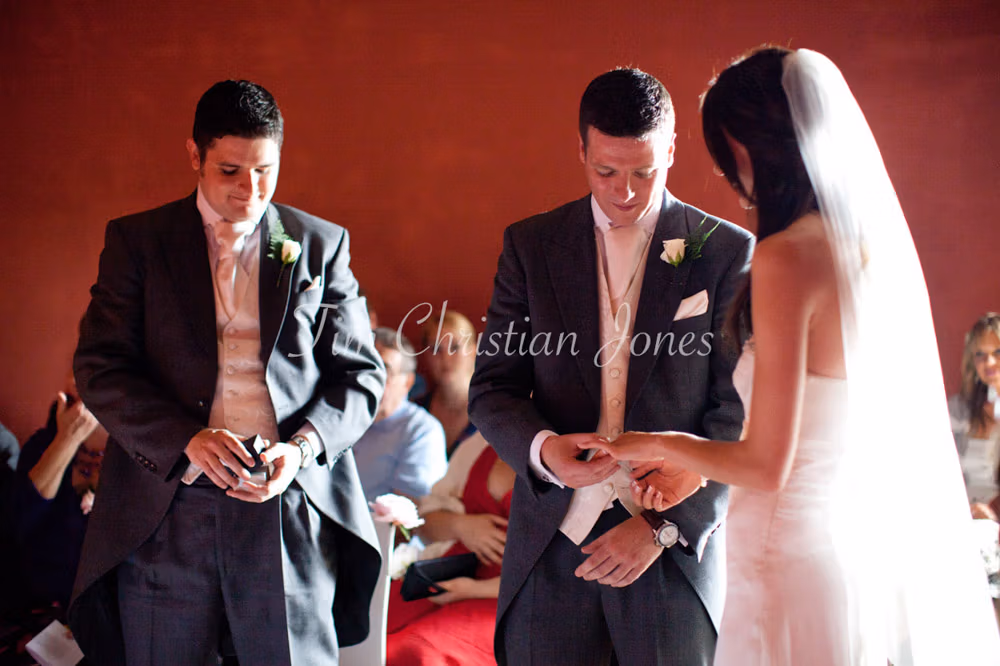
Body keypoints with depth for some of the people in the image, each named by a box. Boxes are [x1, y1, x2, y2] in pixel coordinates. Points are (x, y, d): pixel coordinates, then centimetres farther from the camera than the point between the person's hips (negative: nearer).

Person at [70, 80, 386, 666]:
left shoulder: (323, 245, 10)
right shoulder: (137, 240, 7)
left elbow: (360, 374, 9)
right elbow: (100, 368, 0)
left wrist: (301, 448, -10)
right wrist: (187, 440, -16)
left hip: (291, 515, 0)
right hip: (165, 520, 0)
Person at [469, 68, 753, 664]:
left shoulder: (728, 252, -1)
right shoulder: (530, 246, 6)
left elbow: (741, 414, -2)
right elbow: (491, 388, 6)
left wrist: (664, 526, -10)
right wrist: (542, 448, -15)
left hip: (677, 543, -1)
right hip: (553, 547, 2)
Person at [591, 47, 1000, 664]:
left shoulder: (787, 258, -18)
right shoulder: (886, 244, 6)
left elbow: (766, 466, -18)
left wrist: (662, 445, 1)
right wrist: (692, 464, 19)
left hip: (796, 560, -8)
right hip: (876, 560, 8)